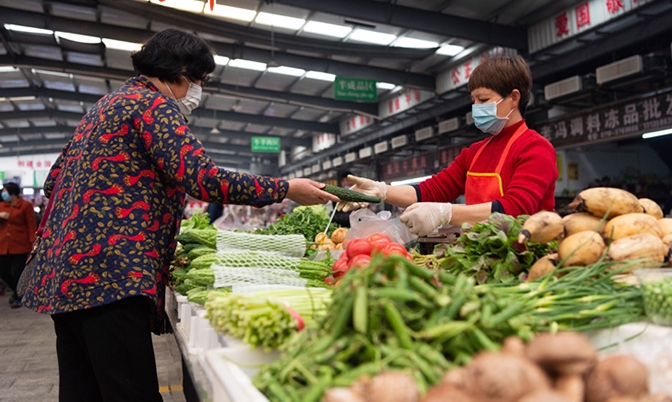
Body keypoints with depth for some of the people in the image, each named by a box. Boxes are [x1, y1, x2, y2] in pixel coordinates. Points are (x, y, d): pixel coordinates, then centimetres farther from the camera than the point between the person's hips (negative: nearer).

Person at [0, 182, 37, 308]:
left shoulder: (26, 205, -3)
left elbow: (31, 225, -7)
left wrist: (33, 242, -13)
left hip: (20, 245, -5)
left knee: (17, 273, -3)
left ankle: (19, 297, 17)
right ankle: (16, 292, 34)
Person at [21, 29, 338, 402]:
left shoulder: (105, 105, 23)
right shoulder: (154, 104, -5)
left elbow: (54, 179, 25)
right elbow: (201, 177, -18)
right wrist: (286, 189, -12)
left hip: (64, 273, 10)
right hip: (109, 272, -10)